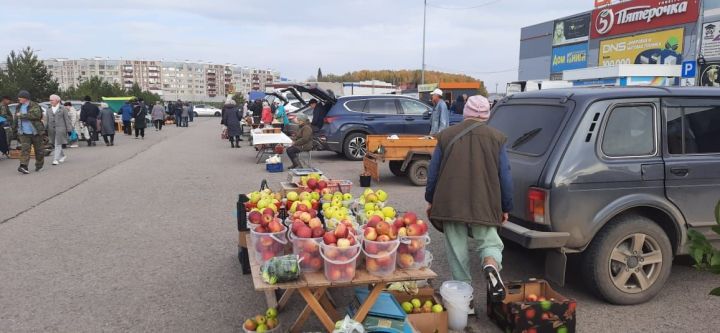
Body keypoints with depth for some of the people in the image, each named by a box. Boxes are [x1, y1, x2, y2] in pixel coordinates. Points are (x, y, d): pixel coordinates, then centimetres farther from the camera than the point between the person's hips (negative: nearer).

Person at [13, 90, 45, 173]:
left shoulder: (34, 106, -6)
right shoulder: (18, 107, 13)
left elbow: (36, 115, -25)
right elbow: (15, 119, 24)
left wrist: (22, 115, -21)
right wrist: (15, 128, 21)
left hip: (35, 132, -4)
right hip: (23, 133, 4)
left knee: (38, 149, 7)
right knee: (24, 149, -9)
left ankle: (39, 165, 24)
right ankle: (23, 166, -18)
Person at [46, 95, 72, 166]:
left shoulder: (63, 108, 1)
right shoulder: (48, 109, 14)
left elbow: (67, 119, 0)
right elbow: (47, 120, 13)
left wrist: (69, 130, -5)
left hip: (60, 128, -5)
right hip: (51, 129, 5)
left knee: (58, 144, -9)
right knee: (54, 144, 10)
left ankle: (56, 159, -10)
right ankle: (63, 156, 29)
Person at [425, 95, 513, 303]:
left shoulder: (446, 136, 6)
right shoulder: (497, 138, 4)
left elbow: (433, 172, 9)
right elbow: (505, 177, 5)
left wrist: (430, 200, 21)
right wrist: (506, 208, 14)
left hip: (450, 205, 1)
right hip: (485, 206, -1)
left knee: (457, 250, 11)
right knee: (490, 243, 12)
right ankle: (491, 266, -19)